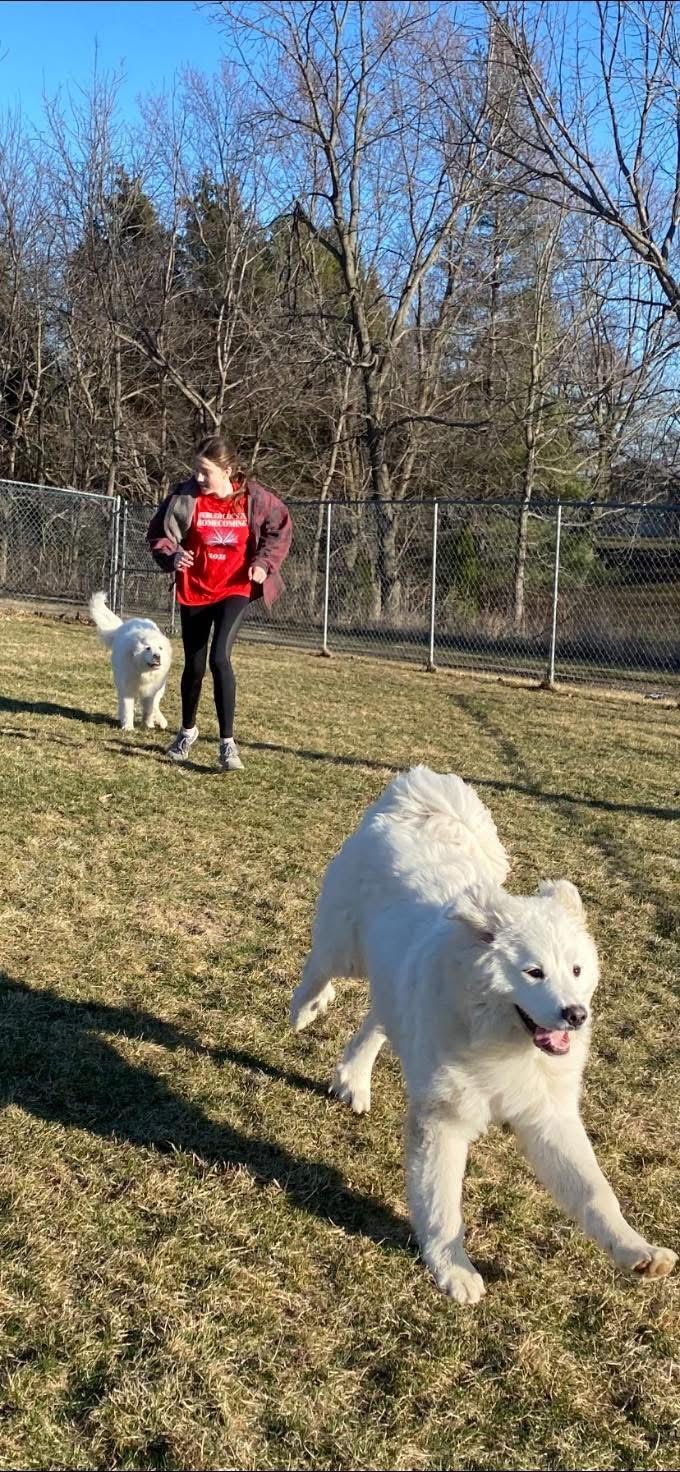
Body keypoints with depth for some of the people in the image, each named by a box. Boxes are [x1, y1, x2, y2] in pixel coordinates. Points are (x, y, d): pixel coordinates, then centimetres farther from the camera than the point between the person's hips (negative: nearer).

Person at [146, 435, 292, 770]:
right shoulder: (185, 497, -10)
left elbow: (280, 527, 5)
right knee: (194, 665, 12)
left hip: (235, 590, -2)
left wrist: (265, 562, -9)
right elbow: (158, 533, -1)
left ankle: (227, 742, -11)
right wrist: (171, 556, -22)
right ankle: (187, 730, 38)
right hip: (194, 591, 2)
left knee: (220, 658, -20)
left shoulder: (253, 499, -10)